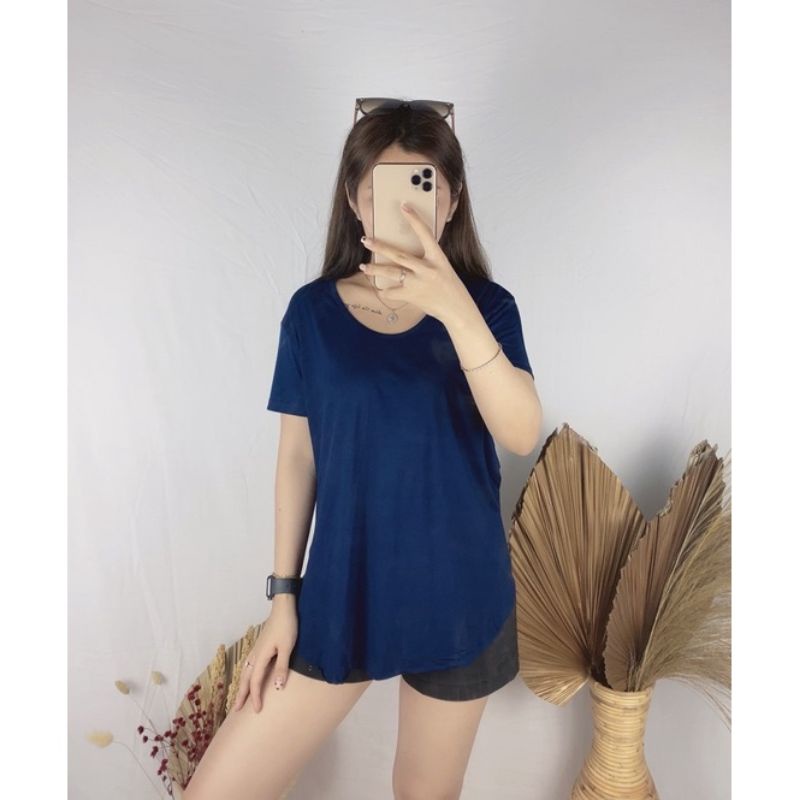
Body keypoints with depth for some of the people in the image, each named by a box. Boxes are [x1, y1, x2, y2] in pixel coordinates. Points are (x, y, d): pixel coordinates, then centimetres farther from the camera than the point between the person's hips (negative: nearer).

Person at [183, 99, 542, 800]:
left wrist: (456, 309, -33)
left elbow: (522, 436, -20)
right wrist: (284, 594, 2)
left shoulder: (487, 306, -6)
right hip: (341, 594, 1)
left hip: (459, 599, 0)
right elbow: (298, 454, 0)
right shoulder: (313, 311, -4)